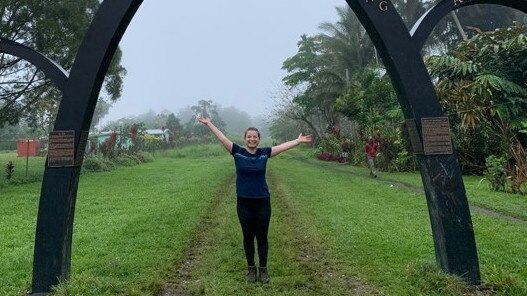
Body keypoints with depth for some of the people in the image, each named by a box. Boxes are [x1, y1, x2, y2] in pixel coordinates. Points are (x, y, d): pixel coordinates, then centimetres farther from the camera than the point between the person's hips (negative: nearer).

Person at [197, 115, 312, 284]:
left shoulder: (264, 153, 1)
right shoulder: (237, 152, -3)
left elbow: (284, 146, 2)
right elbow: (222, 138, -6)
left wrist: (298, 141, -1)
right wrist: (208, 123, -9)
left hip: (263, 202, 1)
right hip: (244, 203, 0)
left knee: (262, 237, 10)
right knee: (248, 237, 11)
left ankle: (263, 269, 24)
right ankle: (251, 269, 27)